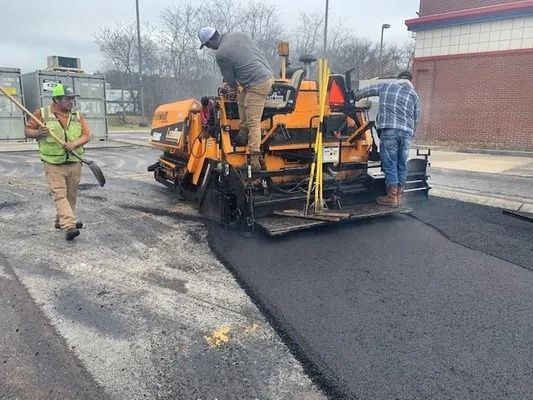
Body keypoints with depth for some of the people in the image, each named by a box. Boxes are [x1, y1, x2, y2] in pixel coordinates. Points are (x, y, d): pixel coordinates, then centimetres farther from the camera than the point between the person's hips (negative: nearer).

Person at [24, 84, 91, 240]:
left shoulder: (77, 115, 7)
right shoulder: (42, 113, -1)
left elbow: (86, 135, 2)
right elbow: (27, 131, 5)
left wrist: (75, 143, -17)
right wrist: (38, 133, -17)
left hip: (74, 164, 4)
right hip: (53, 164, -3)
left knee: (71, 195, 10)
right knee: (60, 195, -10)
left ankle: (62, 221, 27)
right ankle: (69, 226, -16)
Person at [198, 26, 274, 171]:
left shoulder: (221, 54, -8)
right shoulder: (238, 35, 12)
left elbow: (230, 81, 2)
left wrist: (235, 87, 27)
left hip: (257, 84, -9)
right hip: (269, 76, 9)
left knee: (253, 122, -6)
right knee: (242, 98, 25)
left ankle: (255, 158, -7)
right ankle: (243, 132, 22)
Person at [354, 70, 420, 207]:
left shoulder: (385, 86, 14)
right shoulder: (413, 94, 18)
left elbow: (366, 91, 27)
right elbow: (416, 118, 20)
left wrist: (354, 97, 45)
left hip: (389, 129, -3)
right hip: (406, 132, 3)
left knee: (390, 164, -2)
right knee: (402, 165, 9)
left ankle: (392, 197, -1)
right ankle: (399, 196, 14)